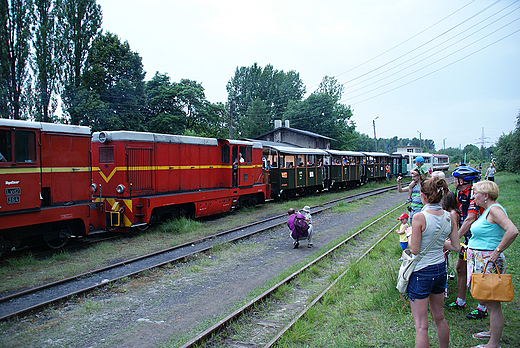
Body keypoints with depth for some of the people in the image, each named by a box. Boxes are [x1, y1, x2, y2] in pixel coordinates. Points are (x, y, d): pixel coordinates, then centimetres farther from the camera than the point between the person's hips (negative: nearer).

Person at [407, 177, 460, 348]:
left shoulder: (420, 217, -21)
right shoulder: (450, 217, -2)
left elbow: (414, 250, -18)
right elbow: (456, 247, 3)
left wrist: (410, 236, 1)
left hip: (422, 272, -7)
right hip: (440, 269, 7)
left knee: (421, 326, 1)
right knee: (439, 317, 25)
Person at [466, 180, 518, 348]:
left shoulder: (495, 209, -16)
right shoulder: (487, 210, 14)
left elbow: (513, 231, -29)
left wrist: (497, 251, -23)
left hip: (488, 262, -10)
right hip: (479, 259, 10)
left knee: (493, 303, -2)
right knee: (488, 300, 21)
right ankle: (493, 332, 35)